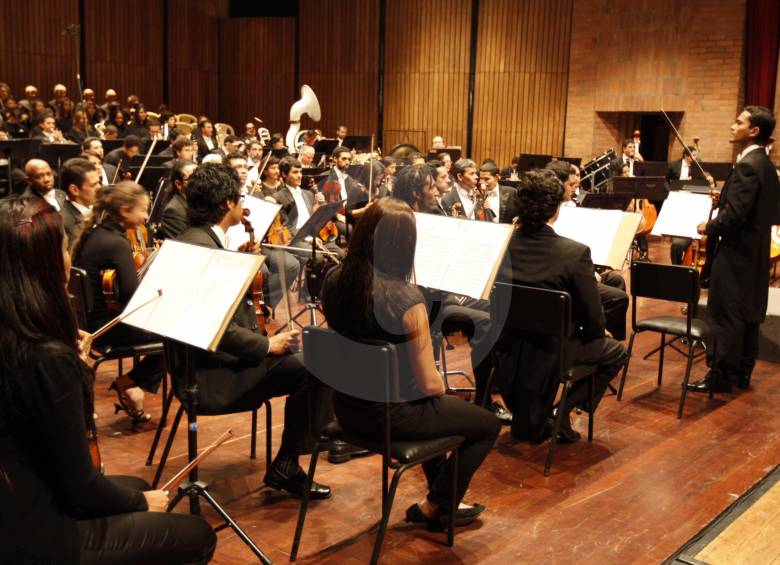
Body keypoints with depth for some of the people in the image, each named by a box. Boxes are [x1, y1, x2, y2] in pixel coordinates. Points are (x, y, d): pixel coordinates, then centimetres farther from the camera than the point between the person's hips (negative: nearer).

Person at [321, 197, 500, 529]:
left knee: (436, 406, 36)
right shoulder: (407, 300, -28)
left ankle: (442, 491, 48)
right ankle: (436, 508, 26)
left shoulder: (334, 281, -9)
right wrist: (440, 387, 2)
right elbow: (429, 384, -20)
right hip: (390, 416, -7)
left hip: (346, 408, 7)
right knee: (488, 425, 17)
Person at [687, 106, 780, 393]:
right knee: (748, 315, 15)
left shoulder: (747, 166, -19)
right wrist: (723, 199, 11)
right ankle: (742, 372, 25)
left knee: (725, 316, -2)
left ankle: (720, 377, 5)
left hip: (736, 253, -10)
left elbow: (734, 215, -24)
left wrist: (709, 227, -8)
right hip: (754, 252, 10)